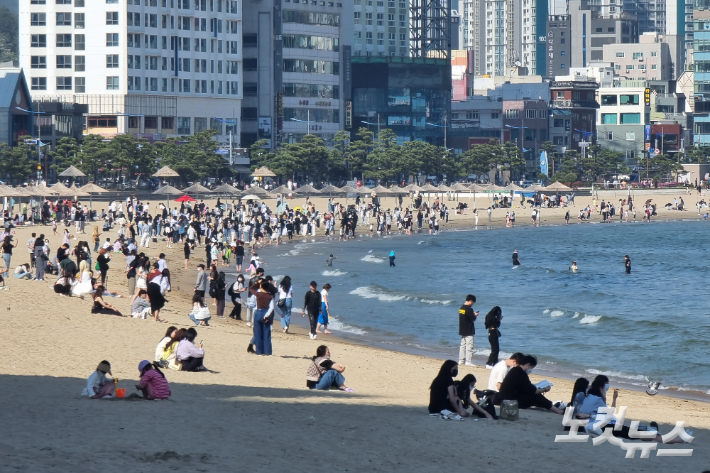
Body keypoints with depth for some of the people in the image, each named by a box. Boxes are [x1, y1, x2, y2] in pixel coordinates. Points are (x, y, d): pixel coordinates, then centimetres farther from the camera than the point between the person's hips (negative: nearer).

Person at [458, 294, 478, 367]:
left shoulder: (461, 308, 9)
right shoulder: (468, 309, -18)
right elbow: (473, 319, -16)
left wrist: (473, 314, 11)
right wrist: (475, 315, 3)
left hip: (462, 330, 9)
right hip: (469, 331, -9)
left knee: (463, 345, 14)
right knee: (469, 346, -4)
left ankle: (461, 360, 16)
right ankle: (468, 361, -4)